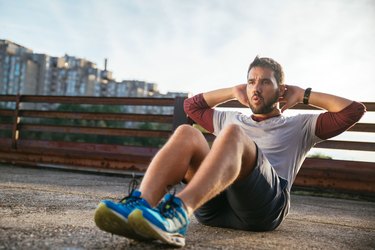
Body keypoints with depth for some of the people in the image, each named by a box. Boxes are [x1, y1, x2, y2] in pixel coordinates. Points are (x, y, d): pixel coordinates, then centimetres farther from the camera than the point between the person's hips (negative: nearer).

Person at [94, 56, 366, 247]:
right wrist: (234, 91, 37)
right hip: (214, 204, 4)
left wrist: (303, 94, 24)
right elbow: (192, 105, 45)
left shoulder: (299, 126, 26)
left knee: (233, 132, -30)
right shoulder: (233, 119, 36)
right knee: (187, 133, -21)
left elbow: (354, 110, 20)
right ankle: (142, 205, -46)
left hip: (265, 205, -3)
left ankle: (179, 212, -56)